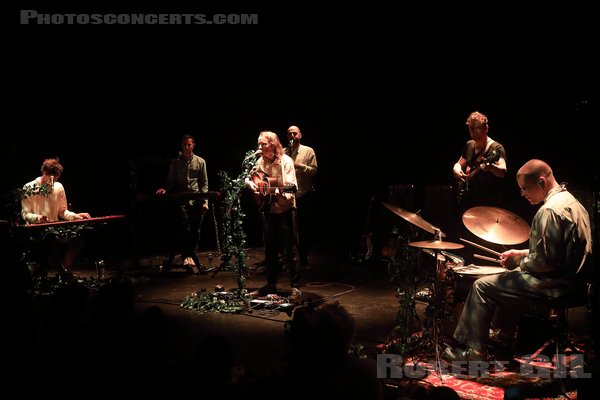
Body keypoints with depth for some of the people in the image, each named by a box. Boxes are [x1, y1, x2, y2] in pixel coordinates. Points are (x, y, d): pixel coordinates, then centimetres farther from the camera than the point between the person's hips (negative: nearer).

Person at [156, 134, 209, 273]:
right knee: (183, 226, -19)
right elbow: (171, 182, 9)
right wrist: (165, 190, -12)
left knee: (195, 230, 3)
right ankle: (187, 256, -15)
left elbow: (204, 184, 8)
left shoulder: (200, 162, 9)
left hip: (197, 200, 1)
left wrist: (205, 201, 0)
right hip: (181, 200, -1)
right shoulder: (175, 163, 8)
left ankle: (191, 257, 13)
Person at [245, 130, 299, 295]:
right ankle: (271, 284, 23)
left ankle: (295, 286, 4)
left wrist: (279, 190, -36)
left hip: (285, 210, -6)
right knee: (270, 249, 12)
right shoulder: (260, 162, 4)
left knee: (289, 250, -4)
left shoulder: (286, 161, -12)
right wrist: (250, 184, -3)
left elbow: (291, 187, -18)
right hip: (268, 210, 6)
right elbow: (248, 178, 18)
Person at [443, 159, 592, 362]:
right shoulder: (570, 201, 11)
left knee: (482, 286, -3)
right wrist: (522, 254, 13)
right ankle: (504, 339, 35)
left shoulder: (550, 210, -22)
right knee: (509, 281, 31)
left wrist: (518, 262, -8)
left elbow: (545, 262, -25)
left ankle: (472, 349, 4)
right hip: (572, 278, 11)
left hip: (553, 284, -11)